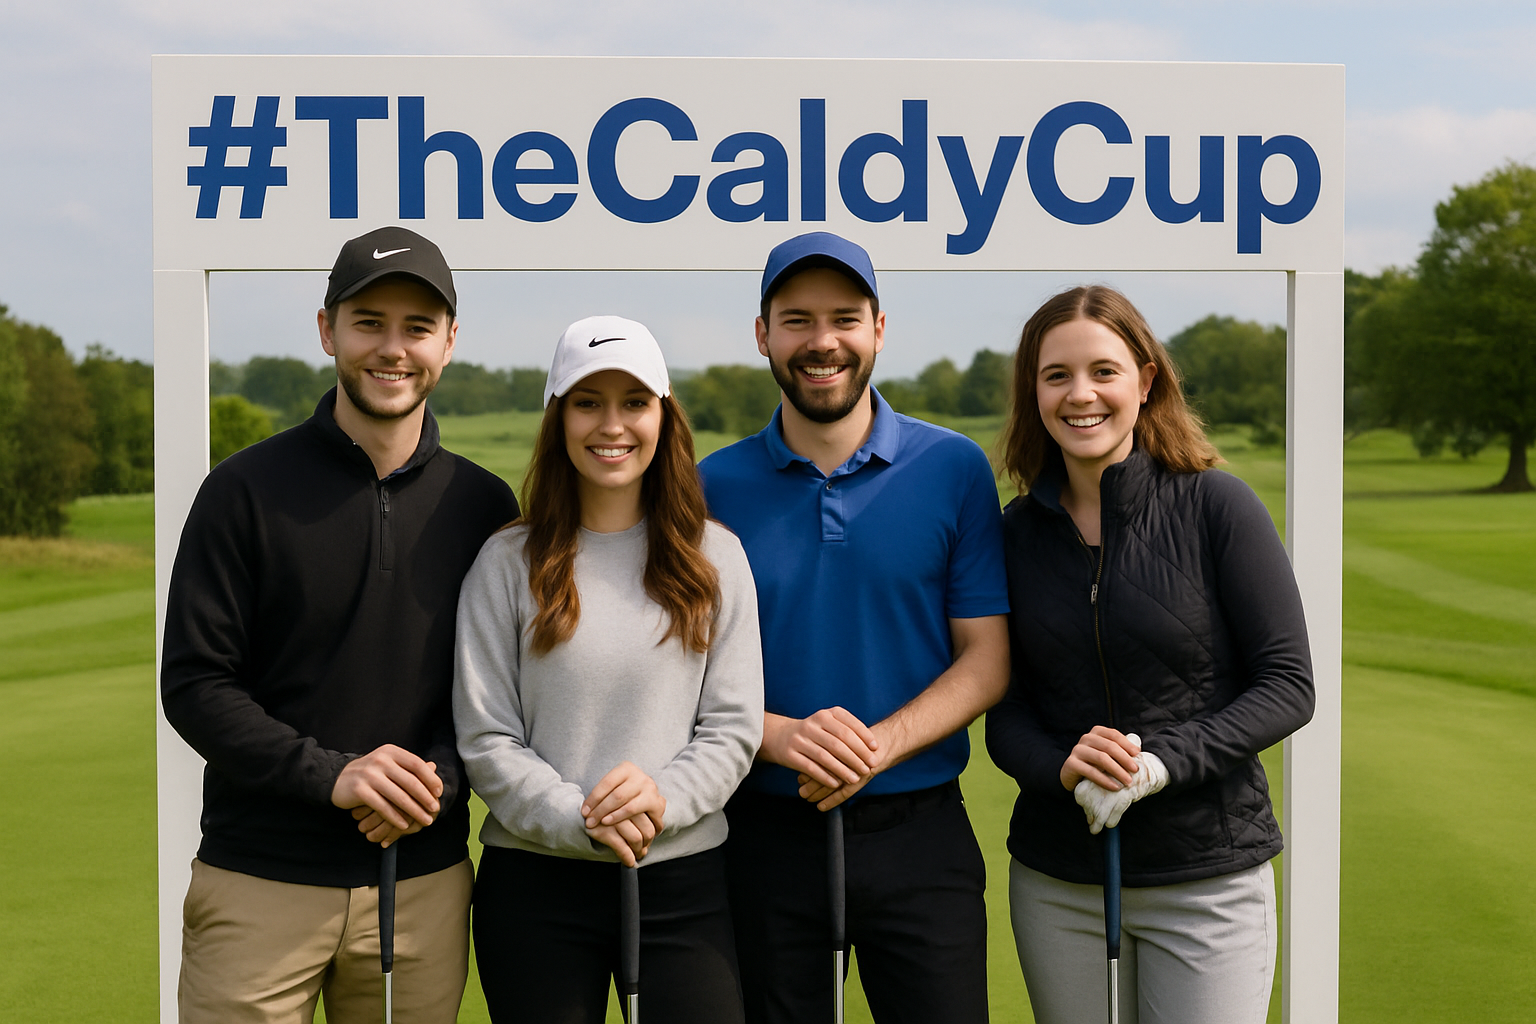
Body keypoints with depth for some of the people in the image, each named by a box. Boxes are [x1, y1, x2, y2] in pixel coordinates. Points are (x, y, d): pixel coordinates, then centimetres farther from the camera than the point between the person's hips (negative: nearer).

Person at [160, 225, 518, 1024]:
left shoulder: (483, 505, 6)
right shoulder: (247, 489, -3)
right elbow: (192, 684, -6)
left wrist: (437, 779, -11)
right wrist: (329, 774, -18)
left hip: (424, 882, 2)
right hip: (259, 883, -2)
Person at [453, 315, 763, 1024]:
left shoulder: (714, 558, 5)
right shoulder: (508, 562, 1)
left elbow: (734, 726, 2)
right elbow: (484, 738, -2)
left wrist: (663, 798, -15)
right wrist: (578, 819, -16)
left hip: (685, 880, 1)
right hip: (536, 884, -1)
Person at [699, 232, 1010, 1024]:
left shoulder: (954, 469, 0)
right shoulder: (715, 486, 2)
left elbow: (986, 661, -2)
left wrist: (877, 746, -17)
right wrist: (781, 738, -18)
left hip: (918, 833, -1)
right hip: (766, 834, 1)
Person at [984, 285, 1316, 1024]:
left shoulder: (1216, 506, -6)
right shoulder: (1017, 532, 3)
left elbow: (1289, 686, -7)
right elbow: (1003, 716, 5)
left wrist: (1161, 762, -20)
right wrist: (1063, 766, -17)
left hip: (1208, 875, -2)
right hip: (1056, 881, 3)